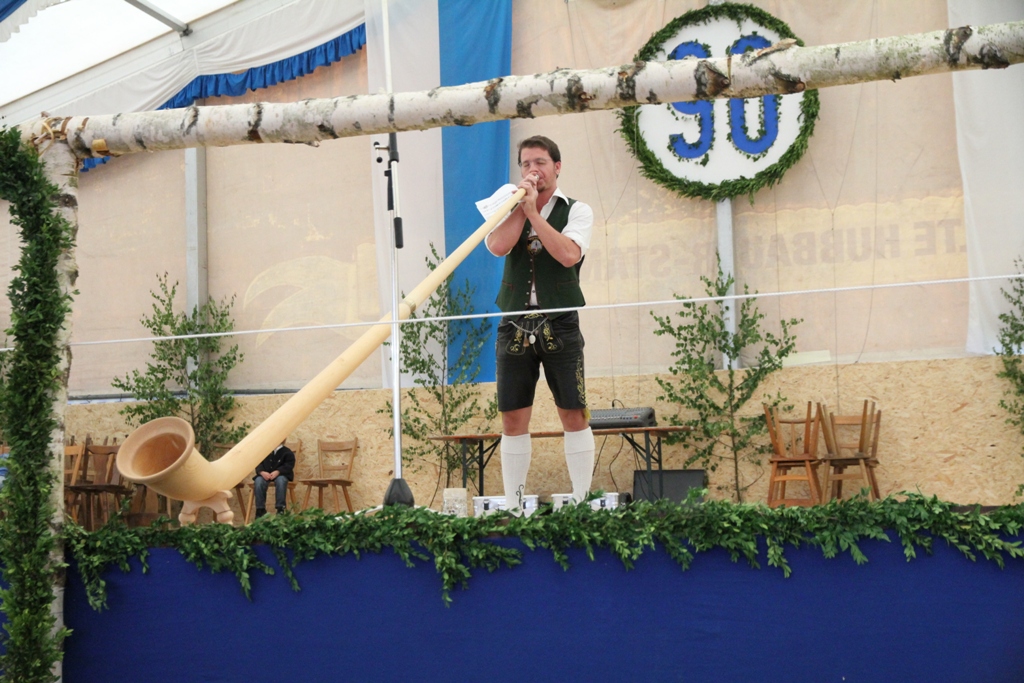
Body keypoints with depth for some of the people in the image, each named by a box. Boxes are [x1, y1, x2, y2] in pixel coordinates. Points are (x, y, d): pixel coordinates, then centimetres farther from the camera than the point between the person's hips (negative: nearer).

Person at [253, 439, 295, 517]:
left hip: (280, 475, -3)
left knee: (281, 480, -39)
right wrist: (262, 472, -18)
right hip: (265, 475, 3)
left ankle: (280, 508, -32)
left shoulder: (287, 452, 2)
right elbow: (259, 464, 4)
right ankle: (260, 509, -23)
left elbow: (288, 465, -10)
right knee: (258, 481, -32)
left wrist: (277, 472, -26)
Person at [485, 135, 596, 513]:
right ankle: (513, 506, 8)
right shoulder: (510, 210, 13)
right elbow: (498, 246, -8)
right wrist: (521, 204, -7)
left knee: (573, 414, -2)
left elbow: (568, 255, -15)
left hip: (560, 326, -2)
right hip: (514, 326, 2)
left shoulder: (576, 211, 5)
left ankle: (582, 500, 4)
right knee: (513, 419, 2)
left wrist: (534, 210, -11)